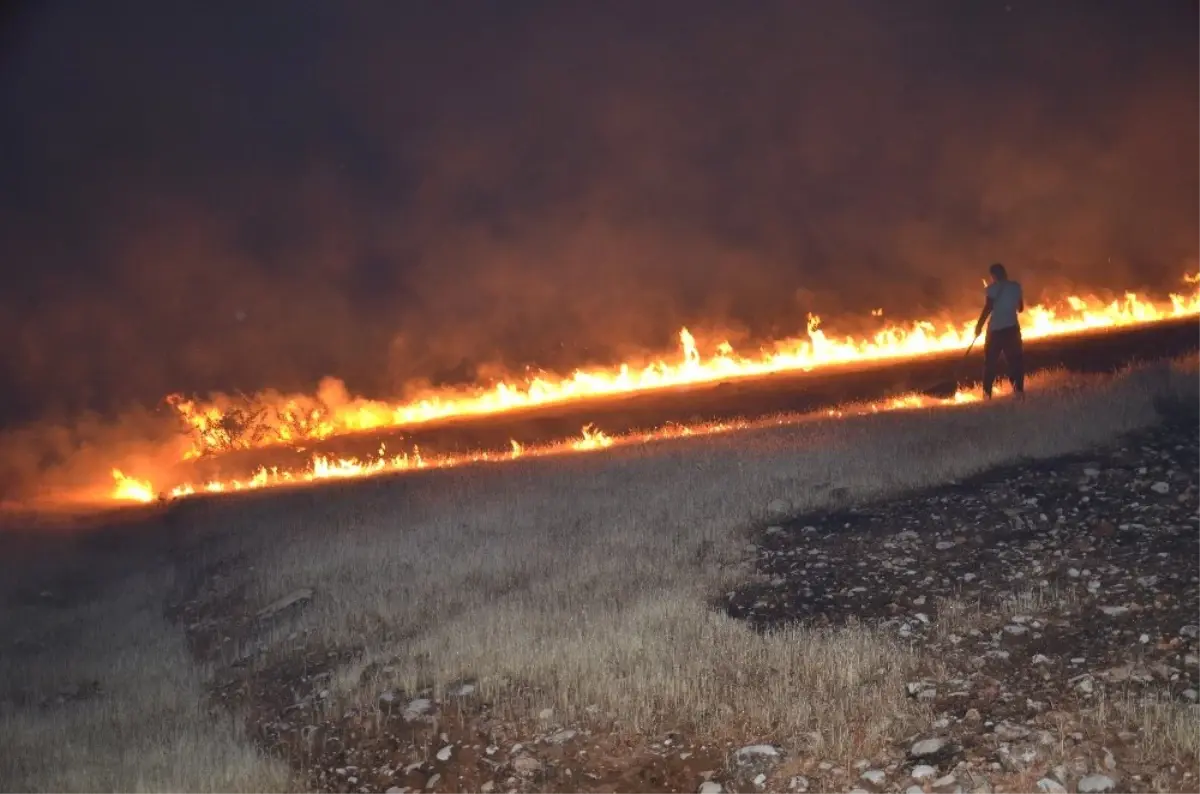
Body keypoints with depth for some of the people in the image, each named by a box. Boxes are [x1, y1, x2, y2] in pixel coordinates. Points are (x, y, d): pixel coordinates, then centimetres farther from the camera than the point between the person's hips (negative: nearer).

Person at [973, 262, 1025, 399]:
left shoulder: (993, 288, -7)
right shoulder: (1016, 286, 7)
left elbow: (988, 307, -15)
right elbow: (1020, 308, 17)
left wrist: (979, 325, -9)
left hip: (996, 328, -3)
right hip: (1012, 327, 3)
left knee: (990, 361, 5)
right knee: (1015, 360, 10)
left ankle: (987, 392, 3)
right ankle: (1019, 390, 2)